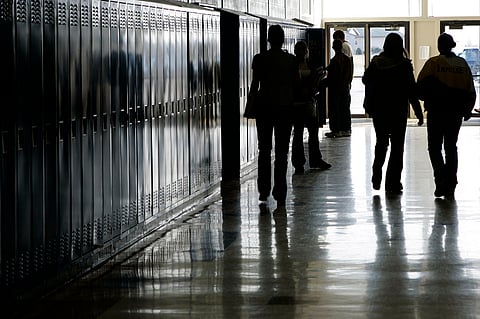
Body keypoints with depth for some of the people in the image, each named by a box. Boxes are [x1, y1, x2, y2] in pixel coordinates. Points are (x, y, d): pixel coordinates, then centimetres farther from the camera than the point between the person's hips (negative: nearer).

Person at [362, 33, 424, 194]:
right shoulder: (404, 65, -12)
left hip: (378, 111, 3)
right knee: (397, 146, 5)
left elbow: (366, 80, 12)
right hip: (398, 112, -3)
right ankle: (393, 183, 2)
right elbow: (412, 91, -11)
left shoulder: (375, 63, -3)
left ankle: (376, 177, 10)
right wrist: (418, 113, -5)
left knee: (381, 143, 20)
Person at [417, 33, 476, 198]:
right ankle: (451, 185, 12)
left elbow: (421, 86, -10)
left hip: (436, 111, -4)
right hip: (456, 113, 4)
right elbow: (470, 91, 9)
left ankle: (441, 179, -13)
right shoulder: (462, 64, 5)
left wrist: (427, 98, 11)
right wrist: (467, 110, 21)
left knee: (435, 147, 5)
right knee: (451, 147, 13)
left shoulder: (433, 63, -8)